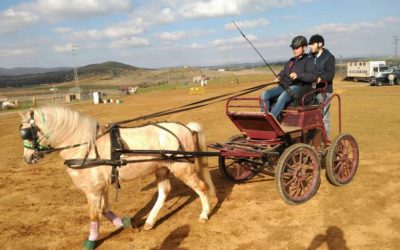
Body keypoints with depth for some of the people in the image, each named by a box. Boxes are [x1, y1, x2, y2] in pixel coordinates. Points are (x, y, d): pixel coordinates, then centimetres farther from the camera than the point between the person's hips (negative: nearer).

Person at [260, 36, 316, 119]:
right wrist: (279, 77, 11)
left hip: (298, 87, -7)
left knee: (282, 98, -38)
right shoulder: (290, 62, 27)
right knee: (264, 95, -19)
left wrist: (298, 75, -22)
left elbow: (313, 76, -8)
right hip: (285, 86, 7)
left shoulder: (308, 61, 6)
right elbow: (283, 72, 35)